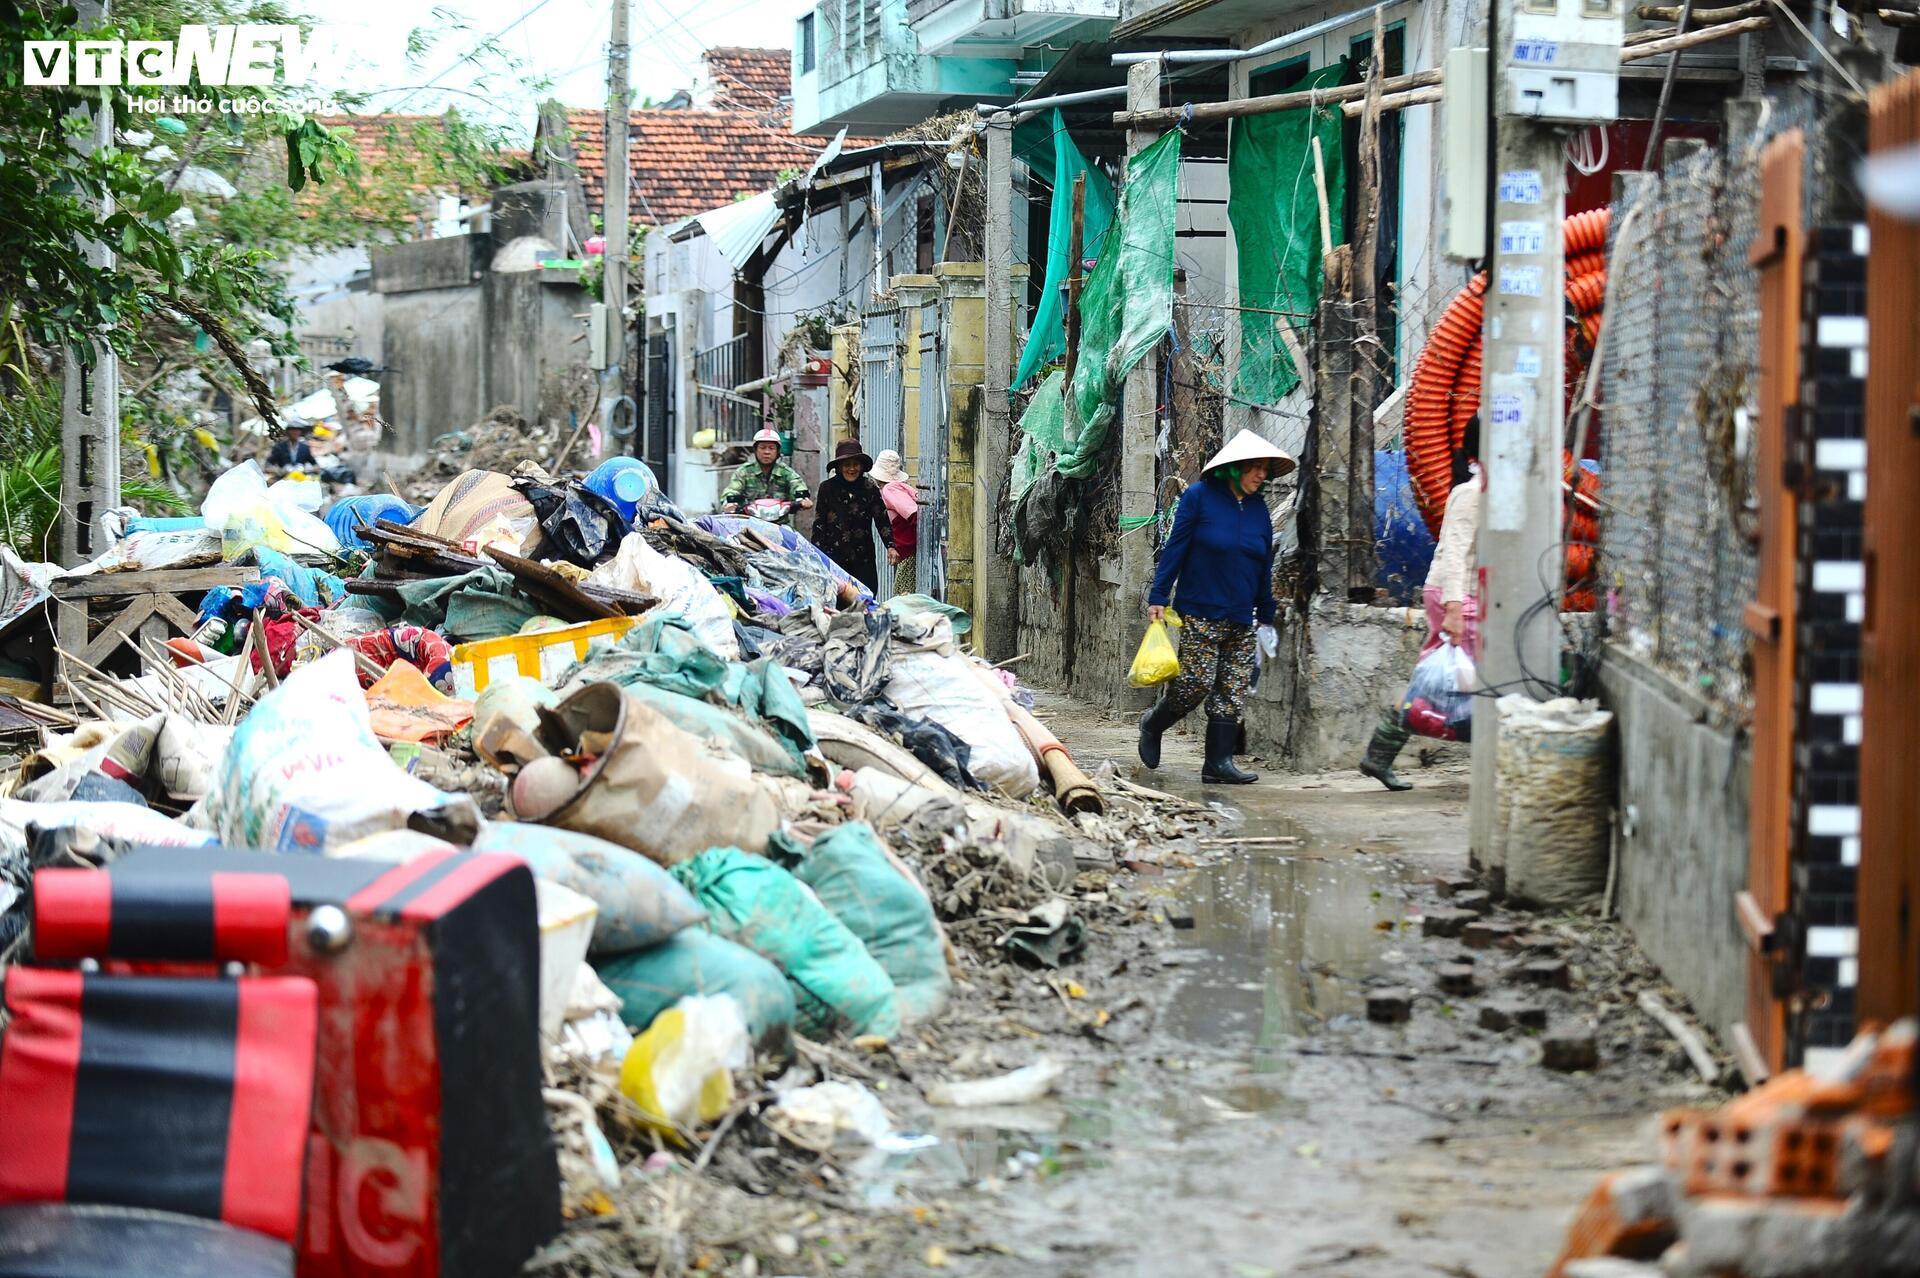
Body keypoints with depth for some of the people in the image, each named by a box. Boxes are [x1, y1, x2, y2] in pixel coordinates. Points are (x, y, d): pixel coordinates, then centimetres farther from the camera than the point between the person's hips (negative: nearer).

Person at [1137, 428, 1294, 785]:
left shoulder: (1258, 508, 12)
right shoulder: (1199, 497, -4)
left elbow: (1264, 568, 18)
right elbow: (1175, 548, -4)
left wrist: (1266, 616, 18)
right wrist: (1158, 597, -8)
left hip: (1240, 619, 6)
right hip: (1200, 612, -6)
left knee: (1233, 690, 0)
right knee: (1196, 682, -10)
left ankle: (1219, 761, 3)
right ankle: (1152, 725, 16)